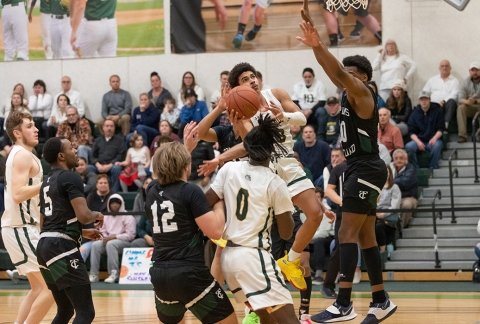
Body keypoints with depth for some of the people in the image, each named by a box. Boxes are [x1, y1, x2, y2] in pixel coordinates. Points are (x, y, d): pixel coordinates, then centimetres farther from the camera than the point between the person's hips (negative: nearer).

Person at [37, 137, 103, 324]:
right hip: (62, 247, -10)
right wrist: (97, 216, 4)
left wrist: (82, 232, 31)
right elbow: (83, 216, -18)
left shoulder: (47, 181, 21)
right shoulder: (70, 177, -8)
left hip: (45, 246, 10)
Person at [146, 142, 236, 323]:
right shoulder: (191, 191, -8)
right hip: (189, 273, -6)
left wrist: (185, 146, 39)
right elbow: (215, 232, -11)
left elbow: (160, 175, 35)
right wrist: (219, 201, 4)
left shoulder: (152, 191, 10)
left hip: (159, 274, 6)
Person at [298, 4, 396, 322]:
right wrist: (315, 43, -3)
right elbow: (332, 70, 11)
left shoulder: (362, 93, -12)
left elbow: (339, 72, -29)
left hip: (367, 169, -10)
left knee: (348, 234, -15)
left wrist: (318, 45, -39)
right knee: (365, 237, 13)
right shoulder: (349, 93, 13)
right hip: (358, 169, 10)